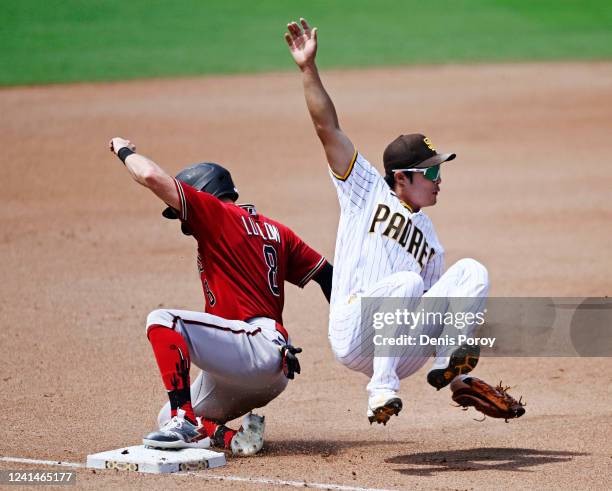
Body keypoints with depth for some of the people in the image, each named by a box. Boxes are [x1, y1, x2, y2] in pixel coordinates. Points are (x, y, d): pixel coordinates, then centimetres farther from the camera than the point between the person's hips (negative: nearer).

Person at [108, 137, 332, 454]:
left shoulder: (217, 213, -2)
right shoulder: (275, 231, 22)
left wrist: (124, 151, 10)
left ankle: (184, 419, -28)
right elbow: (327, 276, 17)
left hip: (257, 347, -10)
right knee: (167, 421, 16)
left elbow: (152, 176, -10)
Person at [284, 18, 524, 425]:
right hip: (354, 337, -5)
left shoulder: (431, 241, 26)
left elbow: (437, 313, 24)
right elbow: (328, 128, 2)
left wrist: (458, 371, 12)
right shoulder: (368, 191, 12)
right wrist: (309, 69, -8)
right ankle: (381, 391, -31)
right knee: (407, 282, -34)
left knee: (472, 271, -8)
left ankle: (450, 370, -17)